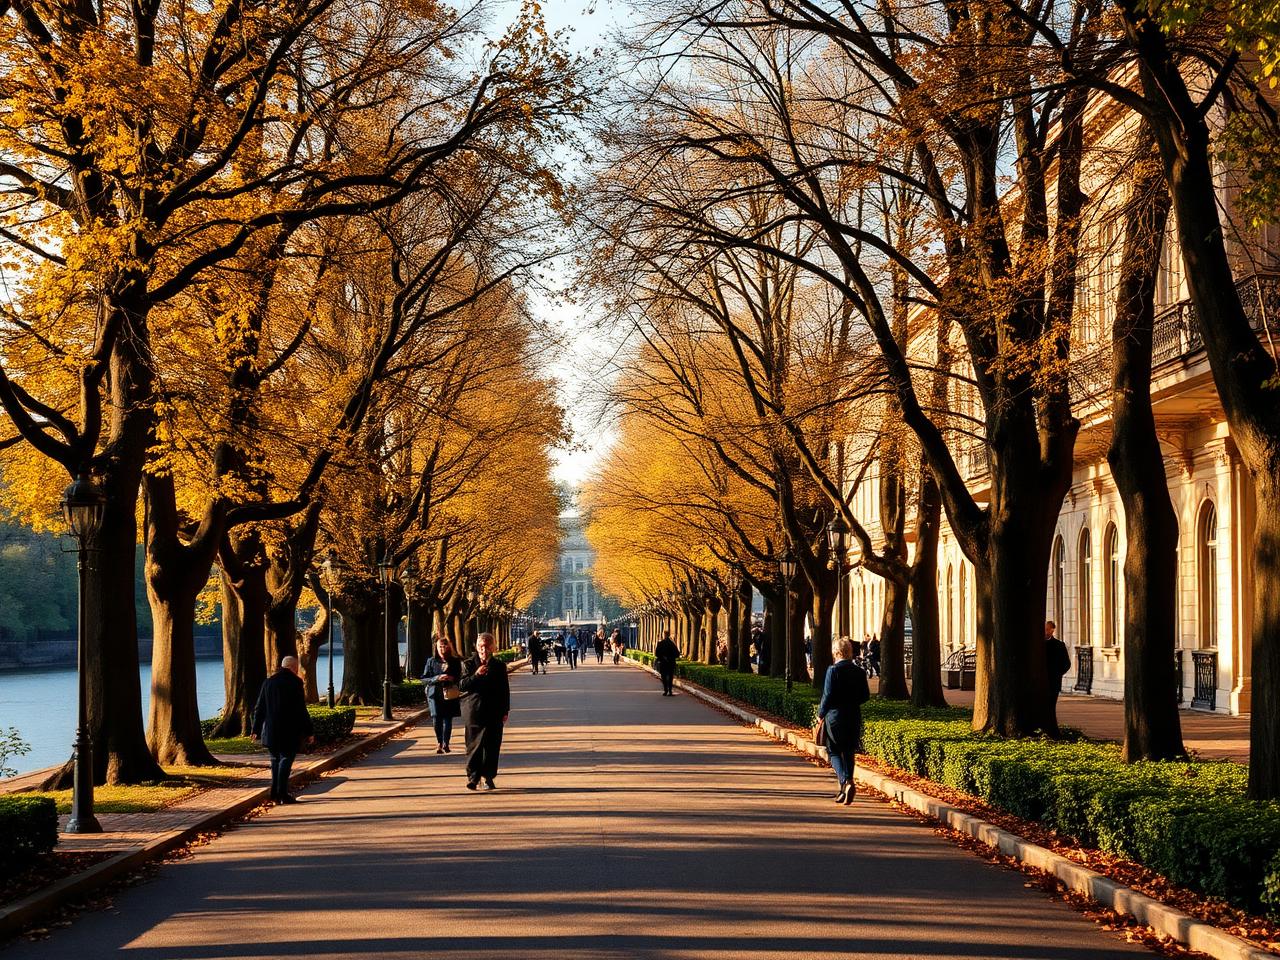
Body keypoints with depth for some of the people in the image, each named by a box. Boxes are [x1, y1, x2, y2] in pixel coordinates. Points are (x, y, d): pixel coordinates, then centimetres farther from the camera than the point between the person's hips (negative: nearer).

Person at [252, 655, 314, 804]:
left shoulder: (268, 682, 9)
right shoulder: (295, 683, -8)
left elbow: (259, 708, 11)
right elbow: (301, 711, -11)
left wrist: (256, 730, 18)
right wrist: (308, 731, -6)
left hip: (271, 732, 5)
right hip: (290, 732, -5)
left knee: (276, 760, 15)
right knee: (286, 759, -2)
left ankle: (275, 793, 16)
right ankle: (282, 793, -8)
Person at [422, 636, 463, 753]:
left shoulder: (456, 662, 6)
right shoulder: (432, 662, 6)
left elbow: (460, 677, 9)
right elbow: (424, 678, 5)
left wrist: (452, 679, -13)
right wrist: (437, 678, -12)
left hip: (450, 695, 1)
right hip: (435, 694, -1)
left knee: (448, 719, 1)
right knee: (436, 718, -10)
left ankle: (445, 744, 15)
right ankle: (439, 742, 12)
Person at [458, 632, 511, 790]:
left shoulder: (499, 666, 9)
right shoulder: (468, 665, 5)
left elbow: (505, 690, 11)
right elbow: (462, 686, -4)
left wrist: (505, 711, 6)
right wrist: (476, 675, -18)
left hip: (493, 713, 1)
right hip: (473, 712, -1)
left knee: (492, 746, 0)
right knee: (474, 745, -3)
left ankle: (488, 777, 7)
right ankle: (473, 777, 1)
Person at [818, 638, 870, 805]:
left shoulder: (833, 670, -12)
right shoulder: (859, 671, 2)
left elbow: (828, 695, -15)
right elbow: (866, 695, 6)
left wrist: (821, 714, -1)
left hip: (835, 716, -4)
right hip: (854, 717, 5)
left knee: (834, 752, 6)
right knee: (849, 753, 13)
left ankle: (845, 783, -16)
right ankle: (845, 791, 17)